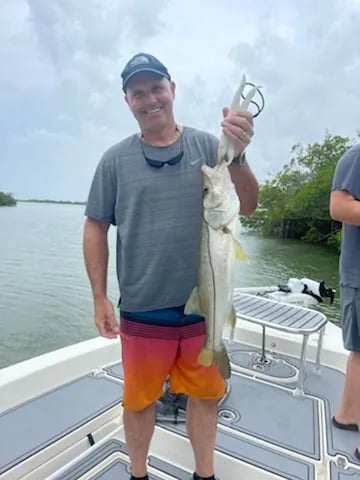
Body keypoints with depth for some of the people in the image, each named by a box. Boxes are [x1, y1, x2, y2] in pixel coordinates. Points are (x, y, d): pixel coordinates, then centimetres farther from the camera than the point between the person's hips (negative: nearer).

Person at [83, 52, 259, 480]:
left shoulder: (206, 146, 0)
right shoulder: (115, 159, -1)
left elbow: (247, 207, -6)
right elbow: (95, 227, 2)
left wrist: (238, 156, -24)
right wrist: (99, 297, -2)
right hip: (143, 310, 0)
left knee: (205, 395, 17)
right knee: (139, 400, 16)